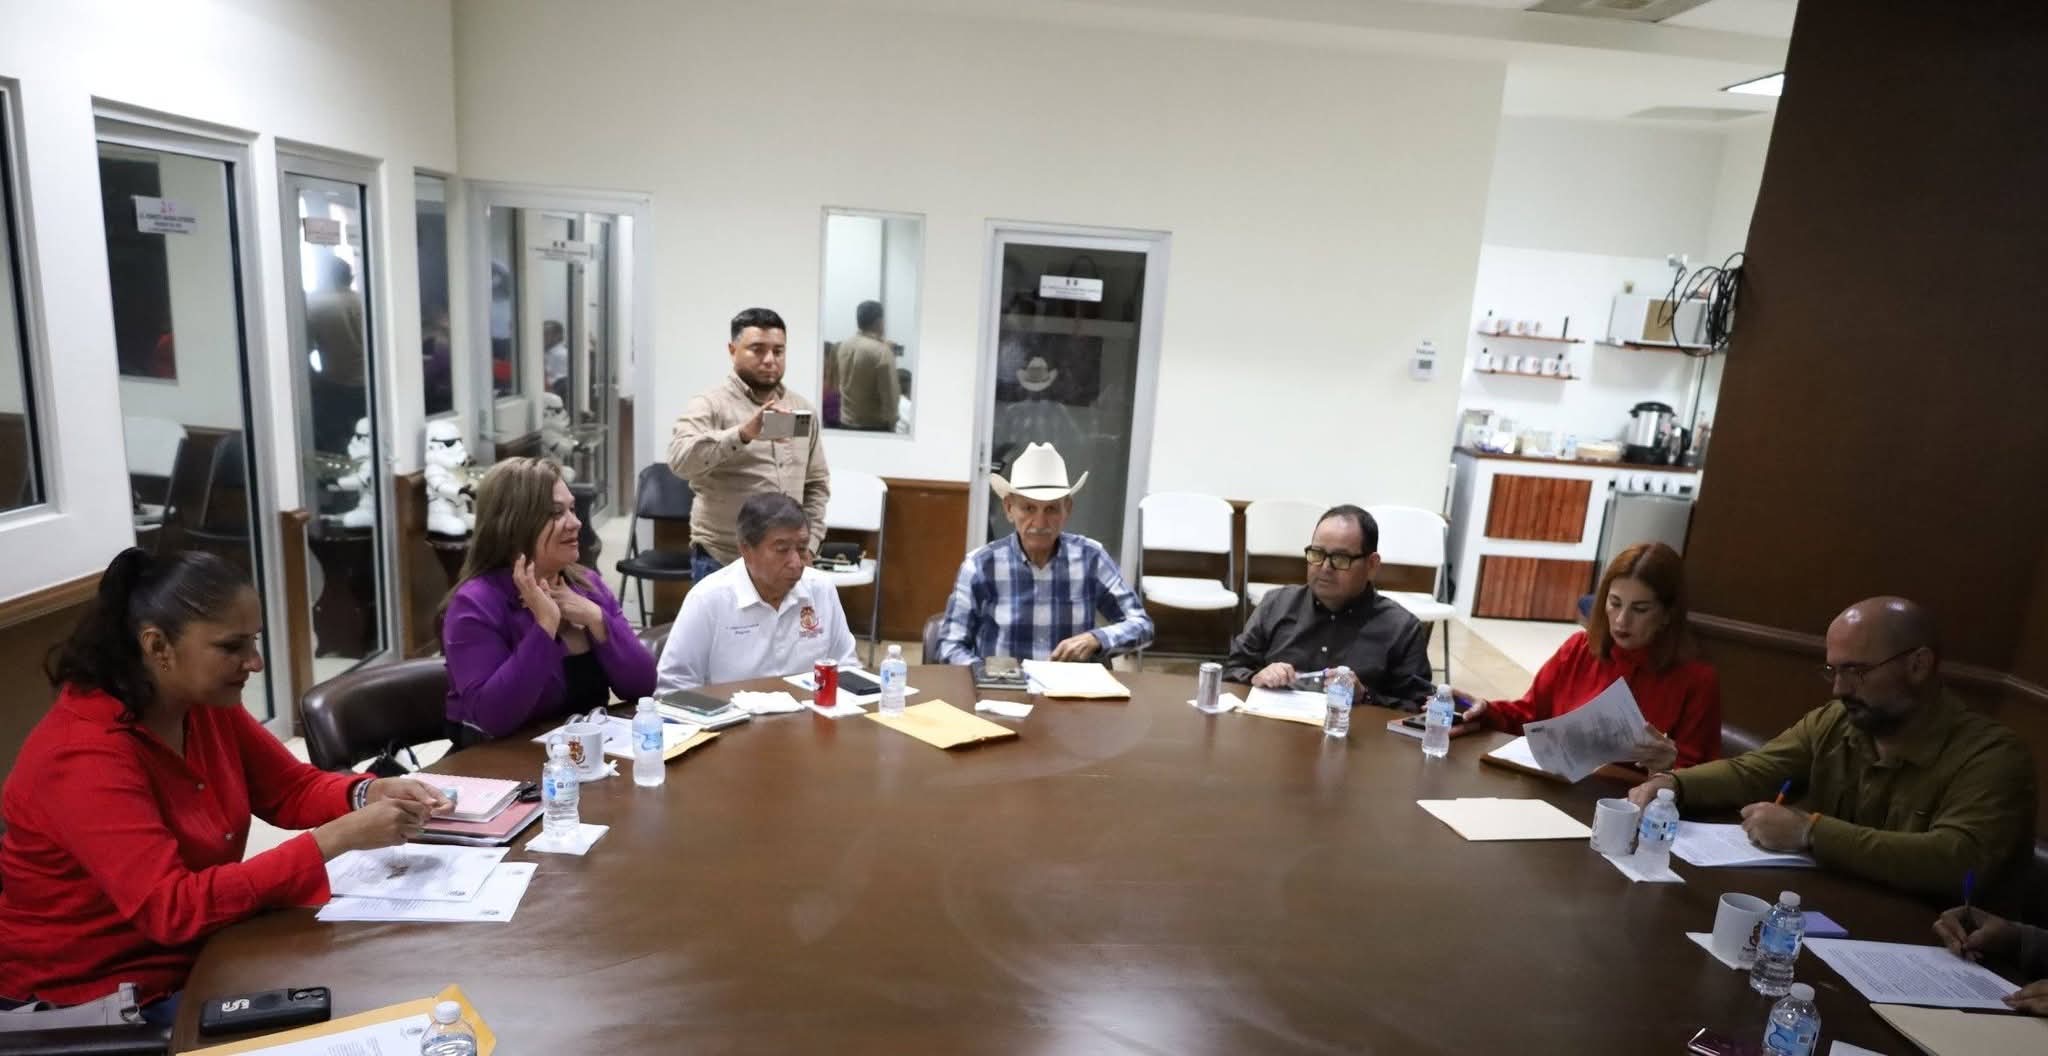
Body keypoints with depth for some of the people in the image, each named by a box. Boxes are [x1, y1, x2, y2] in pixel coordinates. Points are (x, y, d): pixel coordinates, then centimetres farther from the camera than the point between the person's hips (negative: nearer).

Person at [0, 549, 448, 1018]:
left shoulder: (204, 702, -4)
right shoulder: (84, 757, -26)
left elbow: (293, 789, 6)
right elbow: (172, 908, -33)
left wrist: (370, 794, -15)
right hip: (92, 997, -7)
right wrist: (337, 838, -35)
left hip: (197, 956, 7)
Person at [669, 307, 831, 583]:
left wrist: (808, 545, 5)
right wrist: (743, 433, -37)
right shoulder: (710, 406, -6)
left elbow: (816, 484, 15)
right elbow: (680, 459, -25)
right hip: (722, 563, -4)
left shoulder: (803, 410, 10)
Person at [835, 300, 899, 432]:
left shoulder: (844, 345, 3)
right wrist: (891, 425, -6)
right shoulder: (882, 351, -19)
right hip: (874, 425, -7)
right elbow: (889, 395, -19)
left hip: (846, 422, 7)